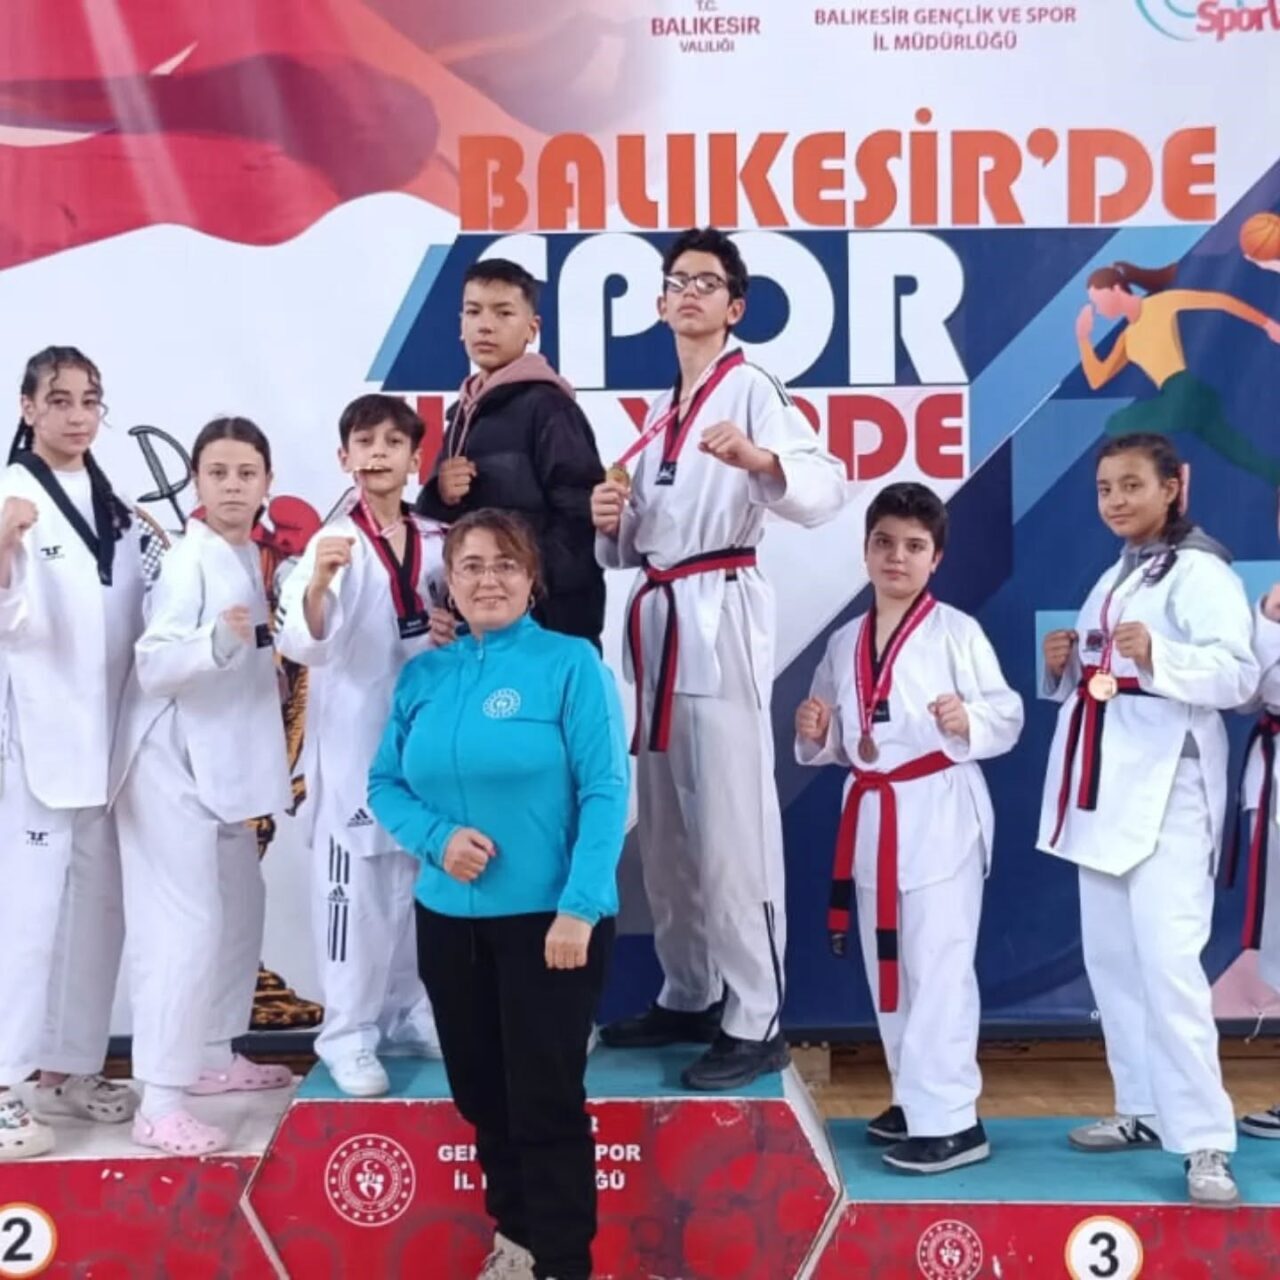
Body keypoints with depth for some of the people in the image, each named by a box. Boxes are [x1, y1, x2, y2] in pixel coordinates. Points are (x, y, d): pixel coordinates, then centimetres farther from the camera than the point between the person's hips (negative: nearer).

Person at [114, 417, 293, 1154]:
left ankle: (214, 1056, 33)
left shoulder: (250, 555, 8)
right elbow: (153, 666, -24)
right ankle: (160, 1103, -8)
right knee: (188, 927, -12)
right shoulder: (189, 561, -16)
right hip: (174, 763, -9)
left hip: (222, 759, 9)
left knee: (241, 910, 18)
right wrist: (218, 640, -37)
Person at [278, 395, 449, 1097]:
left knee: (420, 879, 14)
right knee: (353, 886, -2)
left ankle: (409, 1014, 29)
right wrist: (318, 580, -41)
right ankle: (349, 1032, 10)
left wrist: (458, 638, -6)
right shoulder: (334, 542, -10)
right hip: (353, 737, -5)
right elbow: (304, 641, -22)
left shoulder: (434, 541, 5)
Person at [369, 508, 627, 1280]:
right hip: (449, 918, 5)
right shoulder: (425, 675, 7)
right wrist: (436, 838, -12)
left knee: (546, 1100, 0)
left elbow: (606, 792, -12)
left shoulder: (571, 663, -7)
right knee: (481, 1092, 16)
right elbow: (385, 783, 8)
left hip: (549, 917, -5)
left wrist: (578, 907, -19)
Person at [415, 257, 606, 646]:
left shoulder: (547, 405, -8)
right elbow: (434, 518, 20)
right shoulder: (463, 412, 15)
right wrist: (439, 495, -2)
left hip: (544, 617, -7)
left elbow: (581, 514, -15)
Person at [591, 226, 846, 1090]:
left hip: (721, 615, -8)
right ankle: (689, 997, 27)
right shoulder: (664, 410, 19)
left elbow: (825, 491, -21)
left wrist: (759, 458, -39)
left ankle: (756, 1023, 1)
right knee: (666, 827, 14)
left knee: (730, 827, -8)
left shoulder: (753, 390, -5)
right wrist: (610, 521, -1)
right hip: (658, 616, 8)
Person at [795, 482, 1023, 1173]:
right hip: (872, 814, 7)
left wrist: (969, 720, -28)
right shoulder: (844, 643, 11)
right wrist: (815, 733, -4)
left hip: (940, 813, -7)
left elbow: (1008, 715, -9)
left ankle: (950, 1119, 0)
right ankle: (919, 1099, 29)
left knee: (938, 967, -7)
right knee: (887, 967, 14)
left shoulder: (957, 632, -7)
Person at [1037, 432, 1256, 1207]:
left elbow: (1239, 675, -19)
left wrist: (1159, 657, -34)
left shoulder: (1200, 571, -8)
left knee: (1167, 961, -15)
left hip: (1168, 786, -9)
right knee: (1111, 957, 12)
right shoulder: (1114, 578, 19)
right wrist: (1065, 669, 6)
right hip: (1105, 783, 9)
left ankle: (1206, 1141, -10)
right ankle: (1145, 1110, 24)